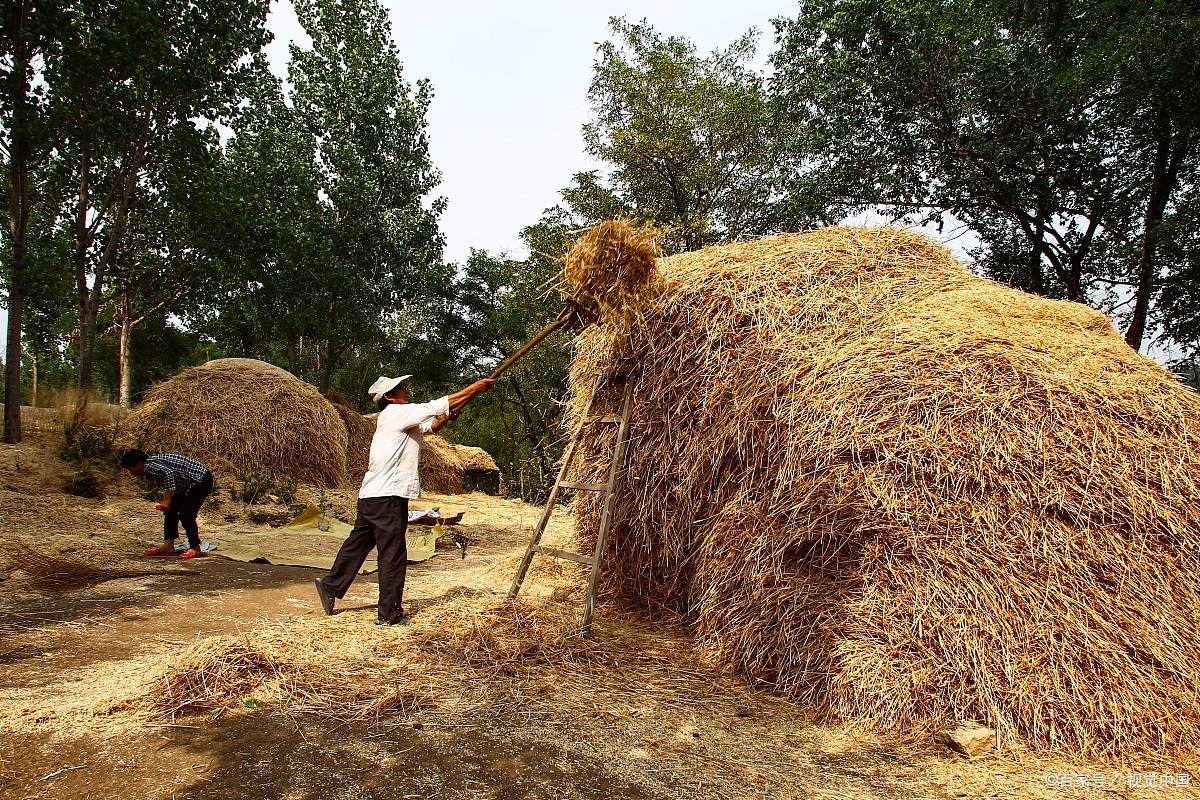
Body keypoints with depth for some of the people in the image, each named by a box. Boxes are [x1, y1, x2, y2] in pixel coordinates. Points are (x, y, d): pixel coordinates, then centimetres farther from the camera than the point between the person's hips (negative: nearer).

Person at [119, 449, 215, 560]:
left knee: (185, 515, -11)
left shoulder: (149, 466, -17)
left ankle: (195, 548, 3)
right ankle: (168, 546, 11)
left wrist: (166, 501, -30)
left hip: (201, 480, -11)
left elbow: (168, 474, -35)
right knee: (170, 511, 9)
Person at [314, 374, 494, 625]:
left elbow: (432, 425, 22)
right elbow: (439, 406, -11)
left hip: (371, 495, 10)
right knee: (393, 554, -3)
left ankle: (331, 586, 32)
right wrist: (474, 388, -5)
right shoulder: (396, 412, -9)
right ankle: (389, 614, 3)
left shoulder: (399, 418, 19)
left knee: (359, 543, 21)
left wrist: (449, 415, 4)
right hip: (387, 496, -10)